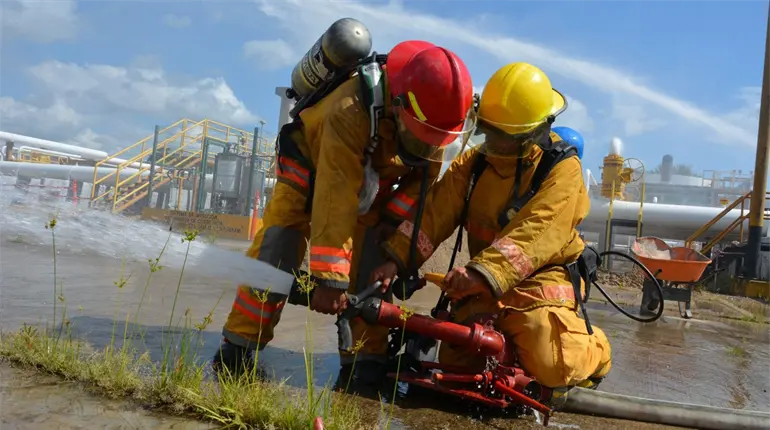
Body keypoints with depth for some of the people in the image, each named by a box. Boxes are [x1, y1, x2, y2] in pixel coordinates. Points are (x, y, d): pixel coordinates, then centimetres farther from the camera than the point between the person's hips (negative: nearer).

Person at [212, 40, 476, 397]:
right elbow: (335, 197, -45)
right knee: (275, 253, -15)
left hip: (373, 184, 4)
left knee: (373, 264, -10)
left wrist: (393, 217, -21)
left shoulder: (440, 119, -23)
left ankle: (366, 363, -2)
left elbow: (425, 172, -7)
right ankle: (238, 347, -1)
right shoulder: (350, 113, -42)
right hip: (310, 167, -4)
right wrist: (329, 276, -46)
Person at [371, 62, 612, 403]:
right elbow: (437, 211, -7)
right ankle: (508, 338, 28)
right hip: (483, 284, 5)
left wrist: (482, 274, -40)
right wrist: (397, 258, -20)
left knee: (551, 368, -19)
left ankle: (592, 349, 19)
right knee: (457, 363, -4)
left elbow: (533, 231, -28)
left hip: (540, 278, -4)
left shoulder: (562, 169, -14)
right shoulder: (475, 161, 3)